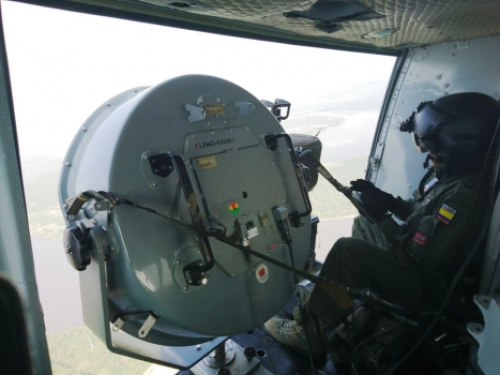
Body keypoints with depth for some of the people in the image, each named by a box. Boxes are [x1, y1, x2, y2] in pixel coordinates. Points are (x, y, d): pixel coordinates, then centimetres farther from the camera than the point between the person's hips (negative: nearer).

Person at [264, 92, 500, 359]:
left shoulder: (465, 197, -30)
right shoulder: (453, 174, 0)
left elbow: (427, 259, -31)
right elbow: (420, 211, 13)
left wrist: (383, 217, -21)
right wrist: (386, 200, -4)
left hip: (429, 287, -10)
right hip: (416, 257, 10)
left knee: (347, 250, -22)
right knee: (362, 225, 20)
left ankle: (309, 334, -8)